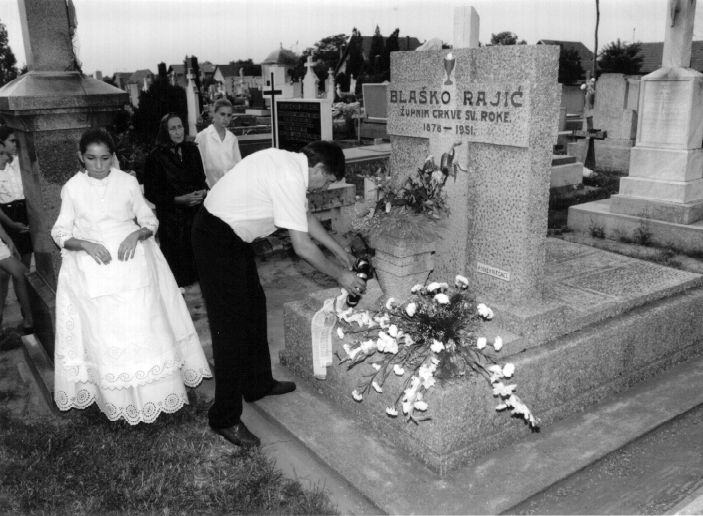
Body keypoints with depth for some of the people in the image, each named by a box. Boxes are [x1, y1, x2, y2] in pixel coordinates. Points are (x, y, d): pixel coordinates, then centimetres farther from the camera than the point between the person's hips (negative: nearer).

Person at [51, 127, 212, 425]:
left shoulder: (127, 182, 3)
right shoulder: (72, 188, 3)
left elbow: (149, 220, 6)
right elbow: (61, 233, 3)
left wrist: (136, 235, -15)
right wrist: (85, 244, -16)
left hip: (132, 258, 0)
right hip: (93, 266, 0)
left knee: (143, 325, -4)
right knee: (102, 331, -4)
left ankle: (154, 390, 9)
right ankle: (118, 397, 9)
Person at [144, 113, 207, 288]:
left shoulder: (191, 149, 7)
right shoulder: (156, 157, -7)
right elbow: (151, 193, -6)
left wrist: (203, 191, -6)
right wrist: (179, 199, -16)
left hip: (196, 212, 4)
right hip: (171, 216, -4)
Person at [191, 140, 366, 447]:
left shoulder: (288, 163, 7)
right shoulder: (290, 178, -24)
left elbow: (305, 217, 20)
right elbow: (302, 247, -22)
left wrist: (338, 250, 24)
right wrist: (340, 275, -9)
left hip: (234, 236, 10)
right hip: (217, 240, -10)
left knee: (254, 306, 18)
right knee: (231, 326, -6)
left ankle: (258, 384, 34)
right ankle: (225, 418, 5)